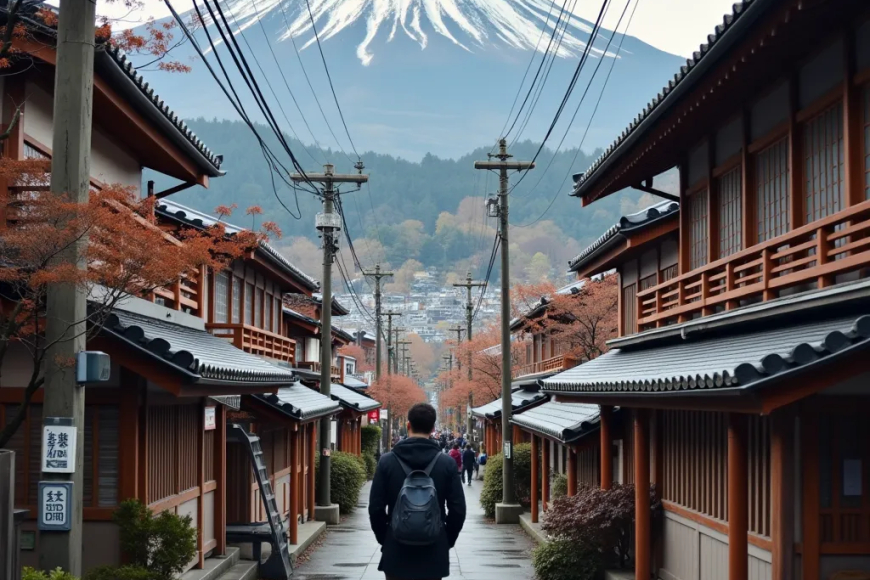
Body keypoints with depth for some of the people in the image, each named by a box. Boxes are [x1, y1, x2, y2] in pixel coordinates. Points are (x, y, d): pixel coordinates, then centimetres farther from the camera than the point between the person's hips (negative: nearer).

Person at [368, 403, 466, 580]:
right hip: (433, 553, 0)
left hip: (396, 551, 0)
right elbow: (458, 510, -4)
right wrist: (447, 542, 10)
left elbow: (376, 508, -3)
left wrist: (384, 540, 11)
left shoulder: (387, 461, -4)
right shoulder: (447, 463, -4)